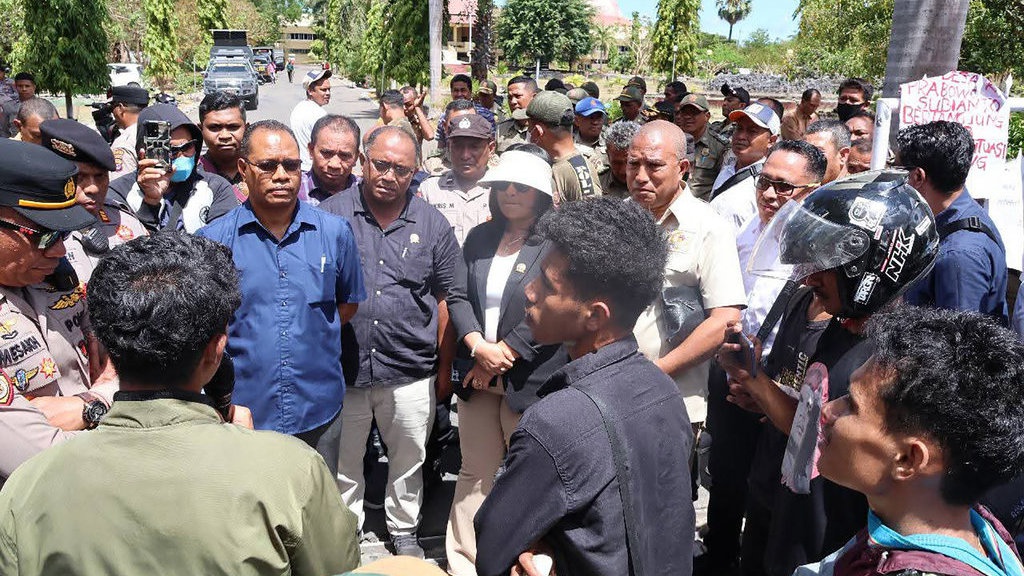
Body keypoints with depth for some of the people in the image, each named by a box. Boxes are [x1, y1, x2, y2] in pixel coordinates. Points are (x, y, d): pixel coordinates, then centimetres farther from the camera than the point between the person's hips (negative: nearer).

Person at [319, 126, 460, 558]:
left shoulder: (432, 224, 1)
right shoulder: (331, 215, -3)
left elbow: (446, 300, 5)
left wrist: (444, 369, 4)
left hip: (410, 372, 1)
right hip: (342, 368, 0)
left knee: (408, 461, 16)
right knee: (342, 463, 16)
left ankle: (404, 532, 37)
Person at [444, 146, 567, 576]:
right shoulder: (479, 238, 12)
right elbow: (458, 297, 6)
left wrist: (502, 354, -14)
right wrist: (478, 346, -11)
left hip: (531, 380, -5)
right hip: (478, 378, 6)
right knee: (474, 475, 15)